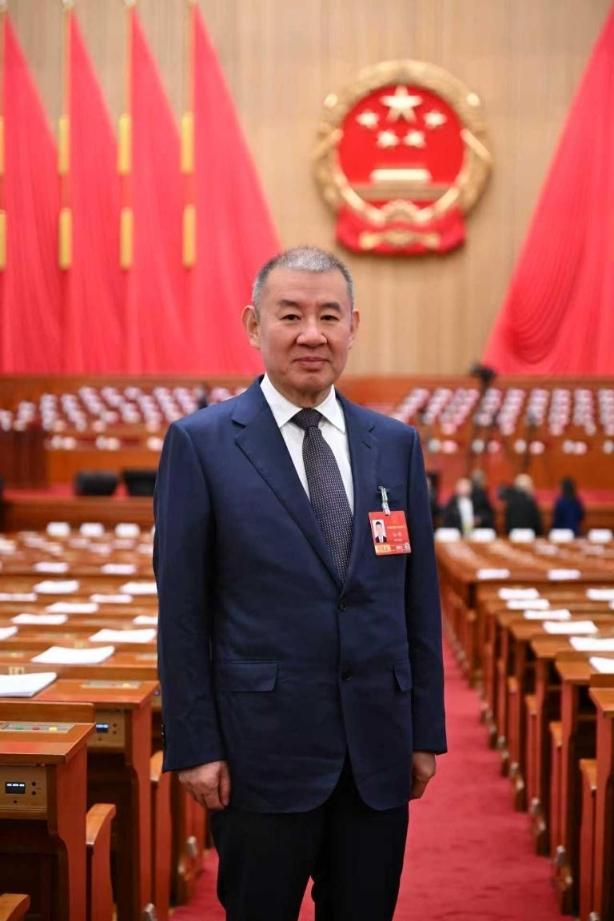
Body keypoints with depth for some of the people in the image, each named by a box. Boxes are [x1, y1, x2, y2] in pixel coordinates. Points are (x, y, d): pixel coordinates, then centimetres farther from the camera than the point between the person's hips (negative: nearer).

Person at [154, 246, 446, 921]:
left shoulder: (396, 444, 7)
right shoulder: (201, 443, -4)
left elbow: (419, 599, 9)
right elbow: (181, 611, -5)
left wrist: (426, 730, 7)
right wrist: (194, 747, -7)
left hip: (379, 752, 3)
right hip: (264, 749, -3)